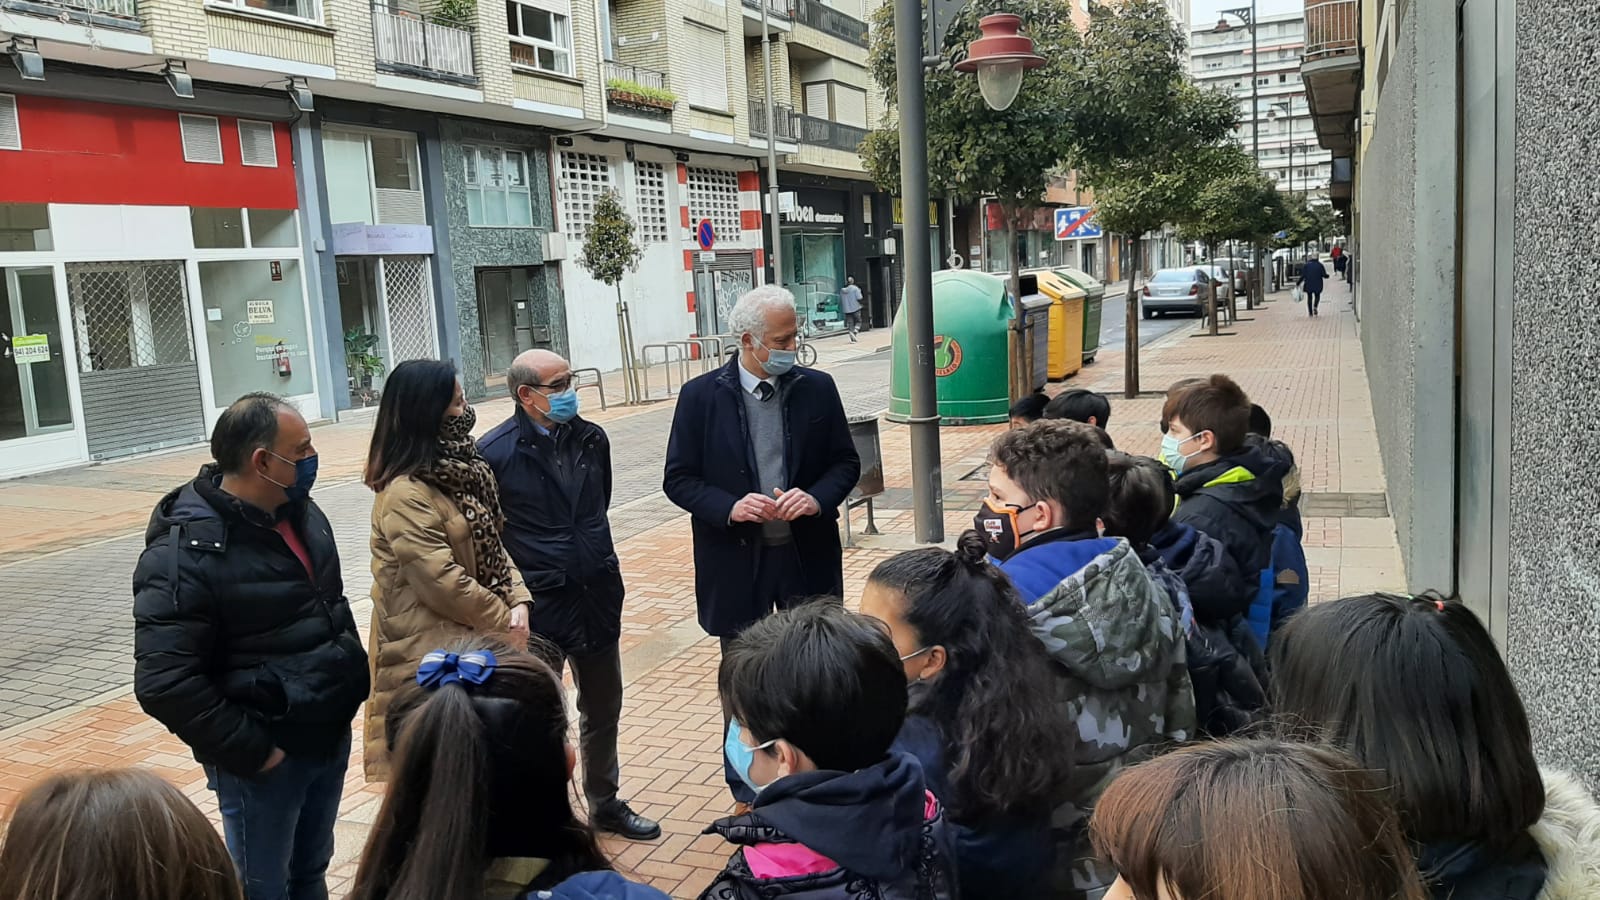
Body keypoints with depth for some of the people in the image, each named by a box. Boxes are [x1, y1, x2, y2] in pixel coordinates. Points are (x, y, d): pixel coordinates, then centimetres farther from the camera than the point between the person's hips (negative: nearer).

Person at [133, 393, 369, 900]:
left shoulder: (301, 513, 4)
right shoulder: (186, 551, -22)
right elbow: (163, 683, -25)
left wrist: (355, 678, 11)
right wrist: (248, 750, -20)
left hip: (331, 736, 7)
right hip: (268, 756, -7)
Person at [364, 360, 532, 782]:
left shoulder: (458, 470, 7)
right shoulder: (405, 494, -21)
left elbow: (490, 545, 9)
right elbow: (443, 582, -23)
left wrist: (517, 601, -6)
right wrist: (504, 620, -12)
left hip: (477, 638, 8)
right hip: (433, 651, -8)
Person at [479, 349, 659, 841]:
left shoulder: (591, 439, 4)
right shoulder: (495, 452, -13)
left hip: (598, 597, 6)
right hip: (537, 604, -6)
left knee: (603, 710, 19)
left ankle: (605, 804, 38)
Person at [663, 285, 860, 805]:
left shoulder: (817, 388, -1)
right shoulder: (701, 396, -6)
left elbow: (846, 463, 5)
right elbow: (678, 479, -3)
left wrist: (818, 498, -15)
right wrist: (728, 507, -20)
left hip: (808, 557, 1)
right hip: (737, 562, -1)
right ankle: (747, 796, 29)